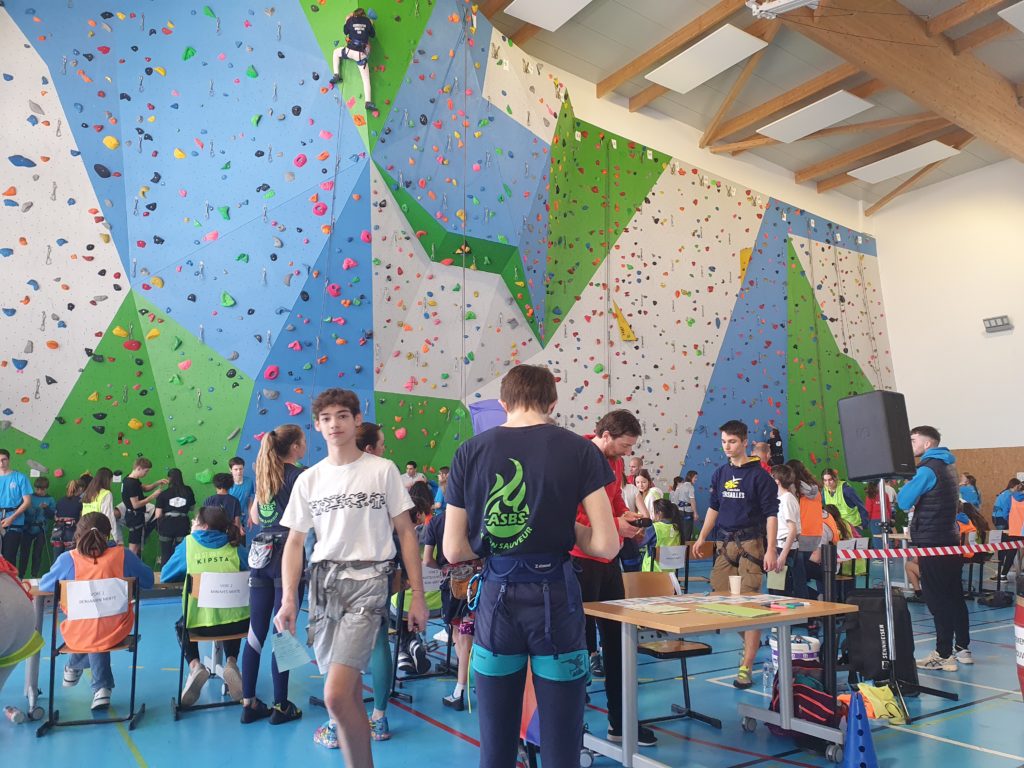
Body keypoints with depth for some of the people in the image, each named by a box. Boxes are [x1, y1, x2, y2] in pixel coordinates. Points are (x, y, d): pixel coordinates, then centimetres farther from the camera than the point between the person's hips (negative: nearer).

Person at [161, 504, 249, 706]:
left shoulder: (188, 543, 2)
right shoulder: (235, 546, 6)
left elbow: (165, 577, 13)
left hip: (200, 623, -1)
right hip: (237, 622, 2)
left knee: (181, 626, 34)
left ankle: (194, 665, 7)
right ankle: (231, 662, 13)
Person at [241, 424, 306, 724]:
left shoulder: (263, 474, 12)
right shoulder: (298, 476, -9)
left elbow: (254, 516, 19)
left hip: (261, 554, 7)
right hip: (287, 555, -6)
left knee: (256, 631, 10)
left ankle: (249, 703, 18)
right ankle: (280, 706, 8)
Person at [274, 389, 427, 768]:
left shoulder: (383, 470, -2)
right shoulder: (308, 479, 8)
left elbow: (406, 533, 0)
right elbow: (294, 542, 12)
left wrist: (418, 595, -3)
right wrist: (288, 600, 1)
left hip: (367, 580, -4)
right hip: (323, 582, 4)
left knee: (336, 696, -15)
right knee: (350, 692, 12)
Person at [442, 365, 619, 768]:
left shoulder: (470, 451, -1)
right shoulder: (579, 449, -6)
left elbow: (454, 550, 0)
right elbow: (606, 545, -9)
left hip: (496, 597, 2)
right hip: (555, 598, -2)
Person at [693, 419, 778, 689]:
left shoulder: (759, 474, -6)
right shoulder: (720, 474, 10)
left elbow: (771, 514, -8)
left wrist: (770, 550, -14)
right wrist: (702, 537, 16)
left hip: (751, 543, -6)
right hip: (726, 543, 6)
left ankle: (746, 666, -3)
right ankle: (750, 639, 29)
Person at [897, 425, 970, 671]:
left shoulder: (928, 469, -16)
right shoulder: (946, 465, 12)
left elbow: (904, 501, -18)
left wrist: (904, 488, 0)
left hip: (933, 542, -9)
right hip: (950, 539, 9)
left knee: (937, 599, -4)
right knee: (954, 596, 14)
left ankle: (944, 655, 0)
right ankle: (962, 648, 22)